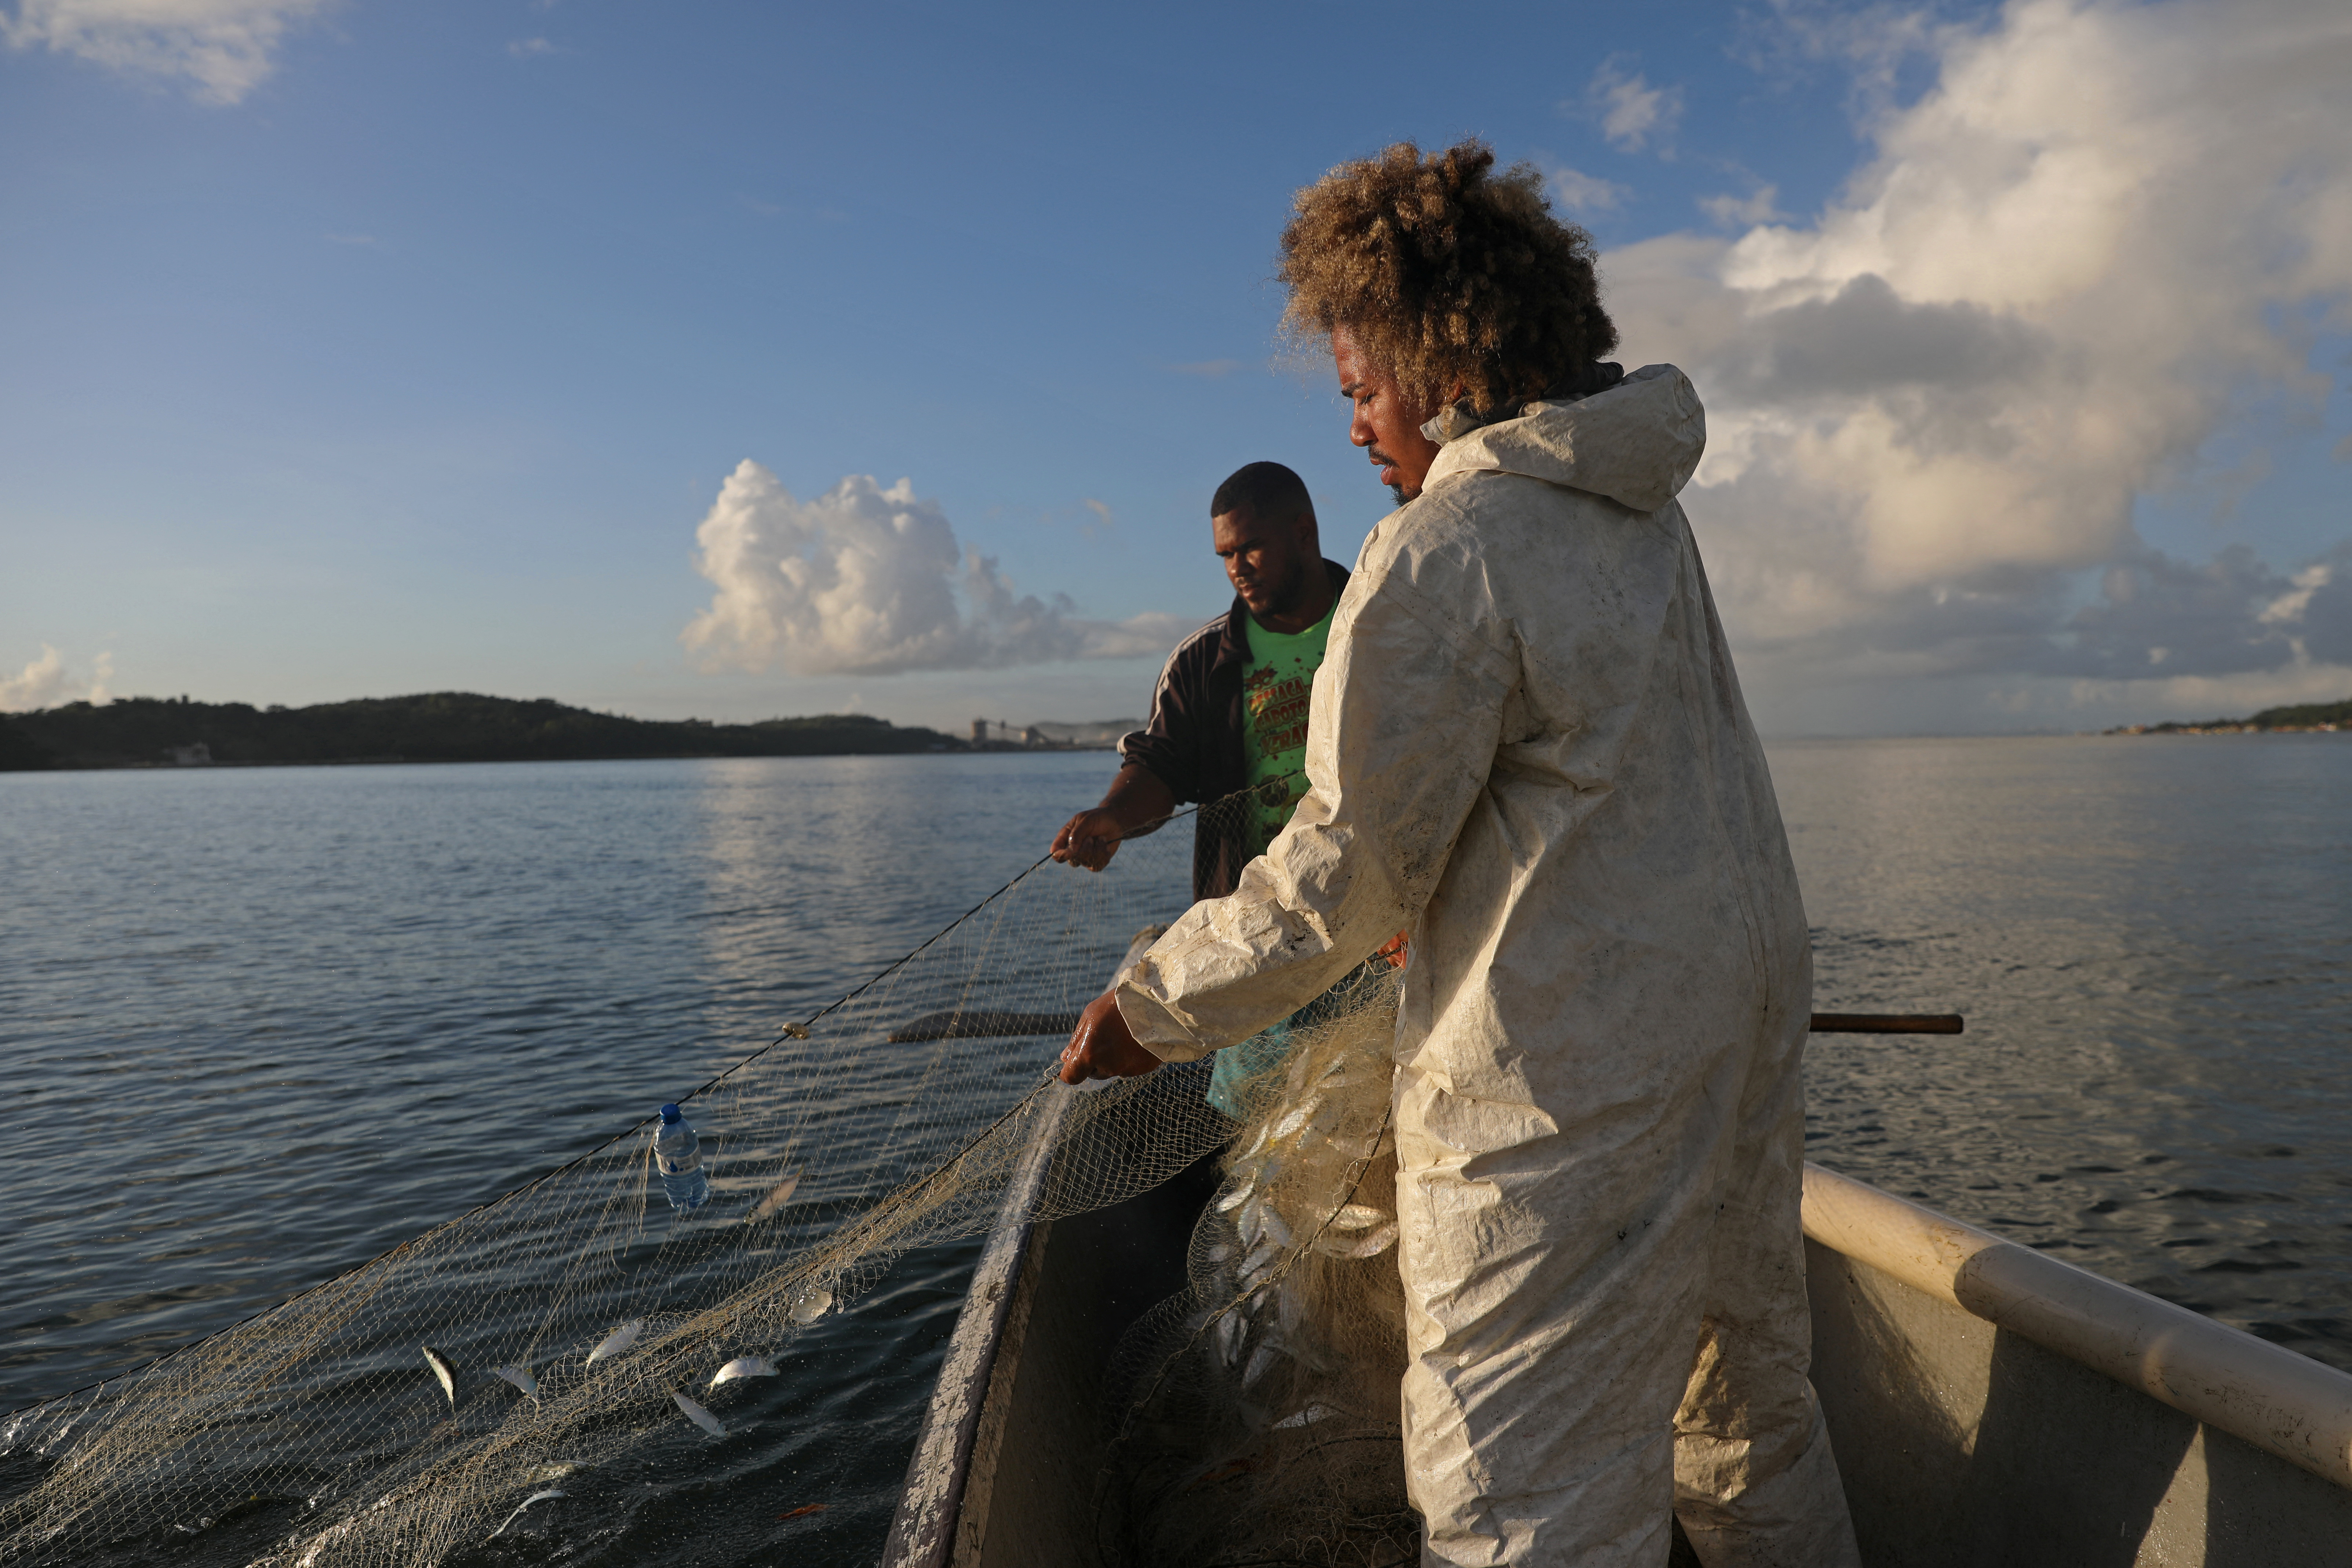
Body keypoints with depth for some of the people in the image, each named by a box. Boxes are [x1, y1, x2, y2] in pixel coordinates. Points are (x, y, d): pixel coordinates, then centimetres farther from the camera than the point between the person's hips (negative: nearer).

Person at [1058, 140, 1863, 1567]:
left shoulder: (1441, 545, -16)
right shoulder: (1642, 506, 11)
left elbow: (1353, 866, -16)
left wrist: (1157, 1009, -5)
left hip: (1571, 1071, -9)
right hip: (1748, 1009, 10)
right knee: (1748, 1407, 24)